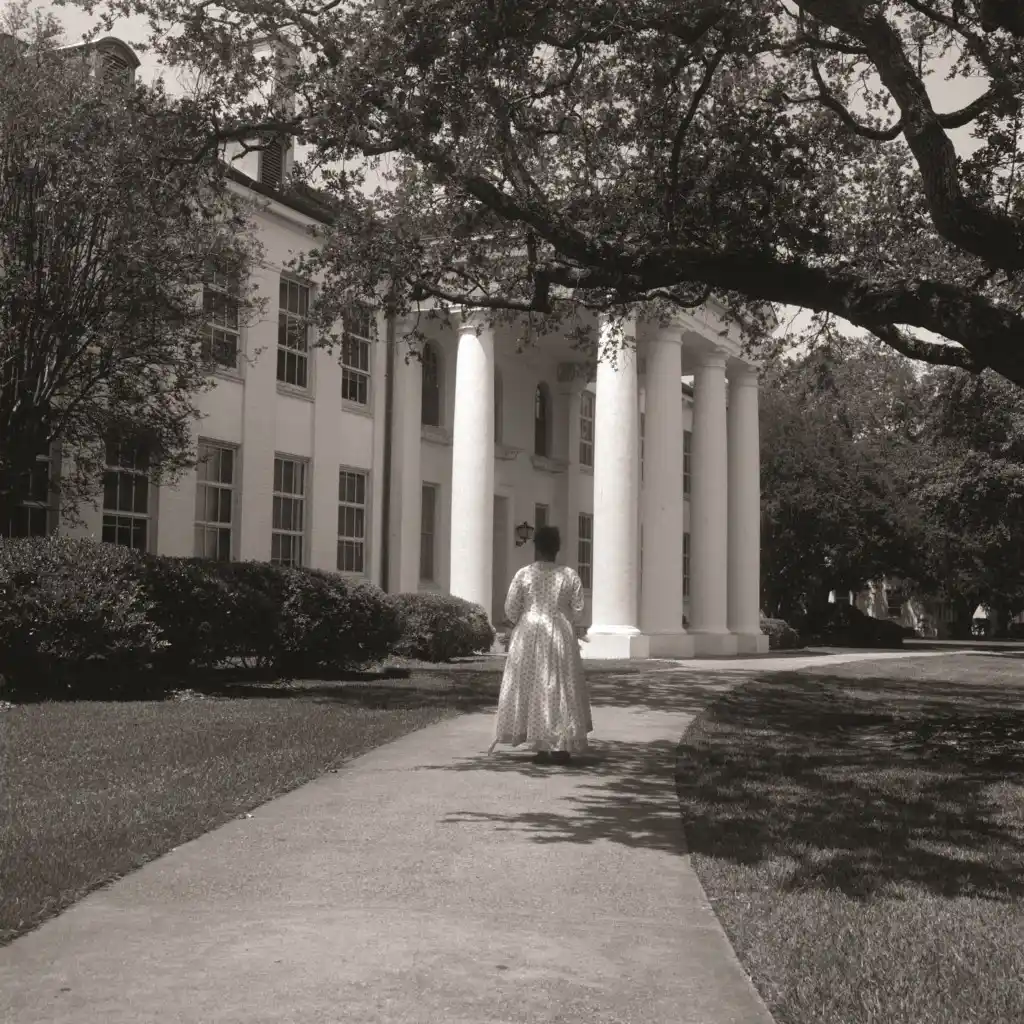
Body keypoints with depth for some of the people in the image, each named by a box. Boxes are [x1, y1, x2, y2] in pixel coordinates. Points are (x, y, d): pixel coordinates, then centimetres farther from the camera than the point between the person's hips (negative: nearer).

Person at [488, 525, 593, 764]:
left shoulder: (524, 574, -4)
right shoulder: (570, 576, -2)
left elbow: (510, 609, -3)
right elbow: (577, 611, -2)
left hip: (529, 637, 0)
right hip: (561, 637, 0)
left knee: (531, 687, 8)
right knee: (561, 688, 7)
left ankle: (541, 746, 7)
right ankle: (561, 747, 3)